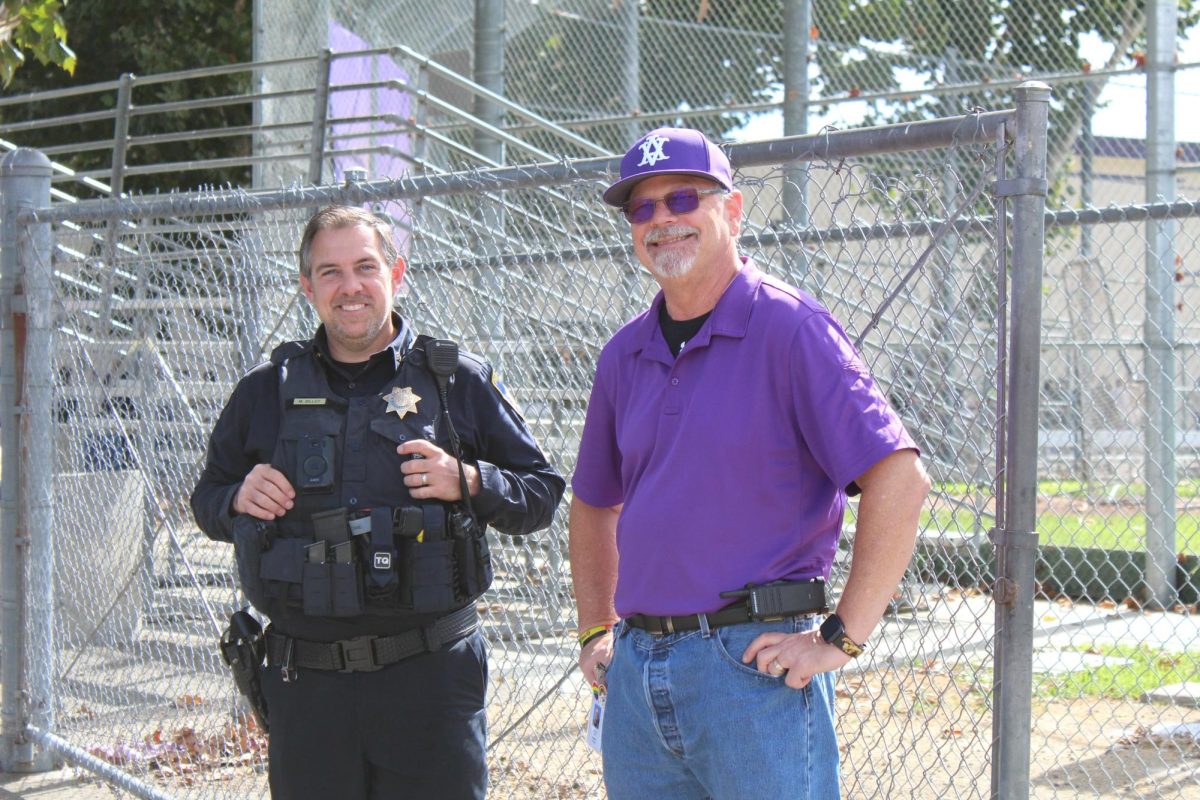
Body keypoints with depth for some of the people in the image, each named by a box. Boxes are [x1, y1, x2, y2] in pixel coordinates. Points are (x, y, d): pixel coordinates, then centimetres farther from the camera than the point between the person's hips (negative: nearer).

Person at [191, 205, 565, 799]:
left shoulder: (460, 381, 5)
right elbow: (207, 499, 20)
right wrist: (239, 499, -2)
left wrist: (469, 481, -11)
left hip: (430, 678, -2)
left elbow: (542, 494, 8)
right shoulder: (266, 392, 11)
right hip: (306, 685, 2)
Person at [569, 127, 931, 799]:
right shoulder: (626, 354, 12)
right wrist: (597, 631, 18)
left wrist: (841, 640, -16)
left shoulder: (791, 328, -8)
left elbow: (900, 480, -15)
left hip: (755, 663, -6)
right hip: (636, 671, 6)